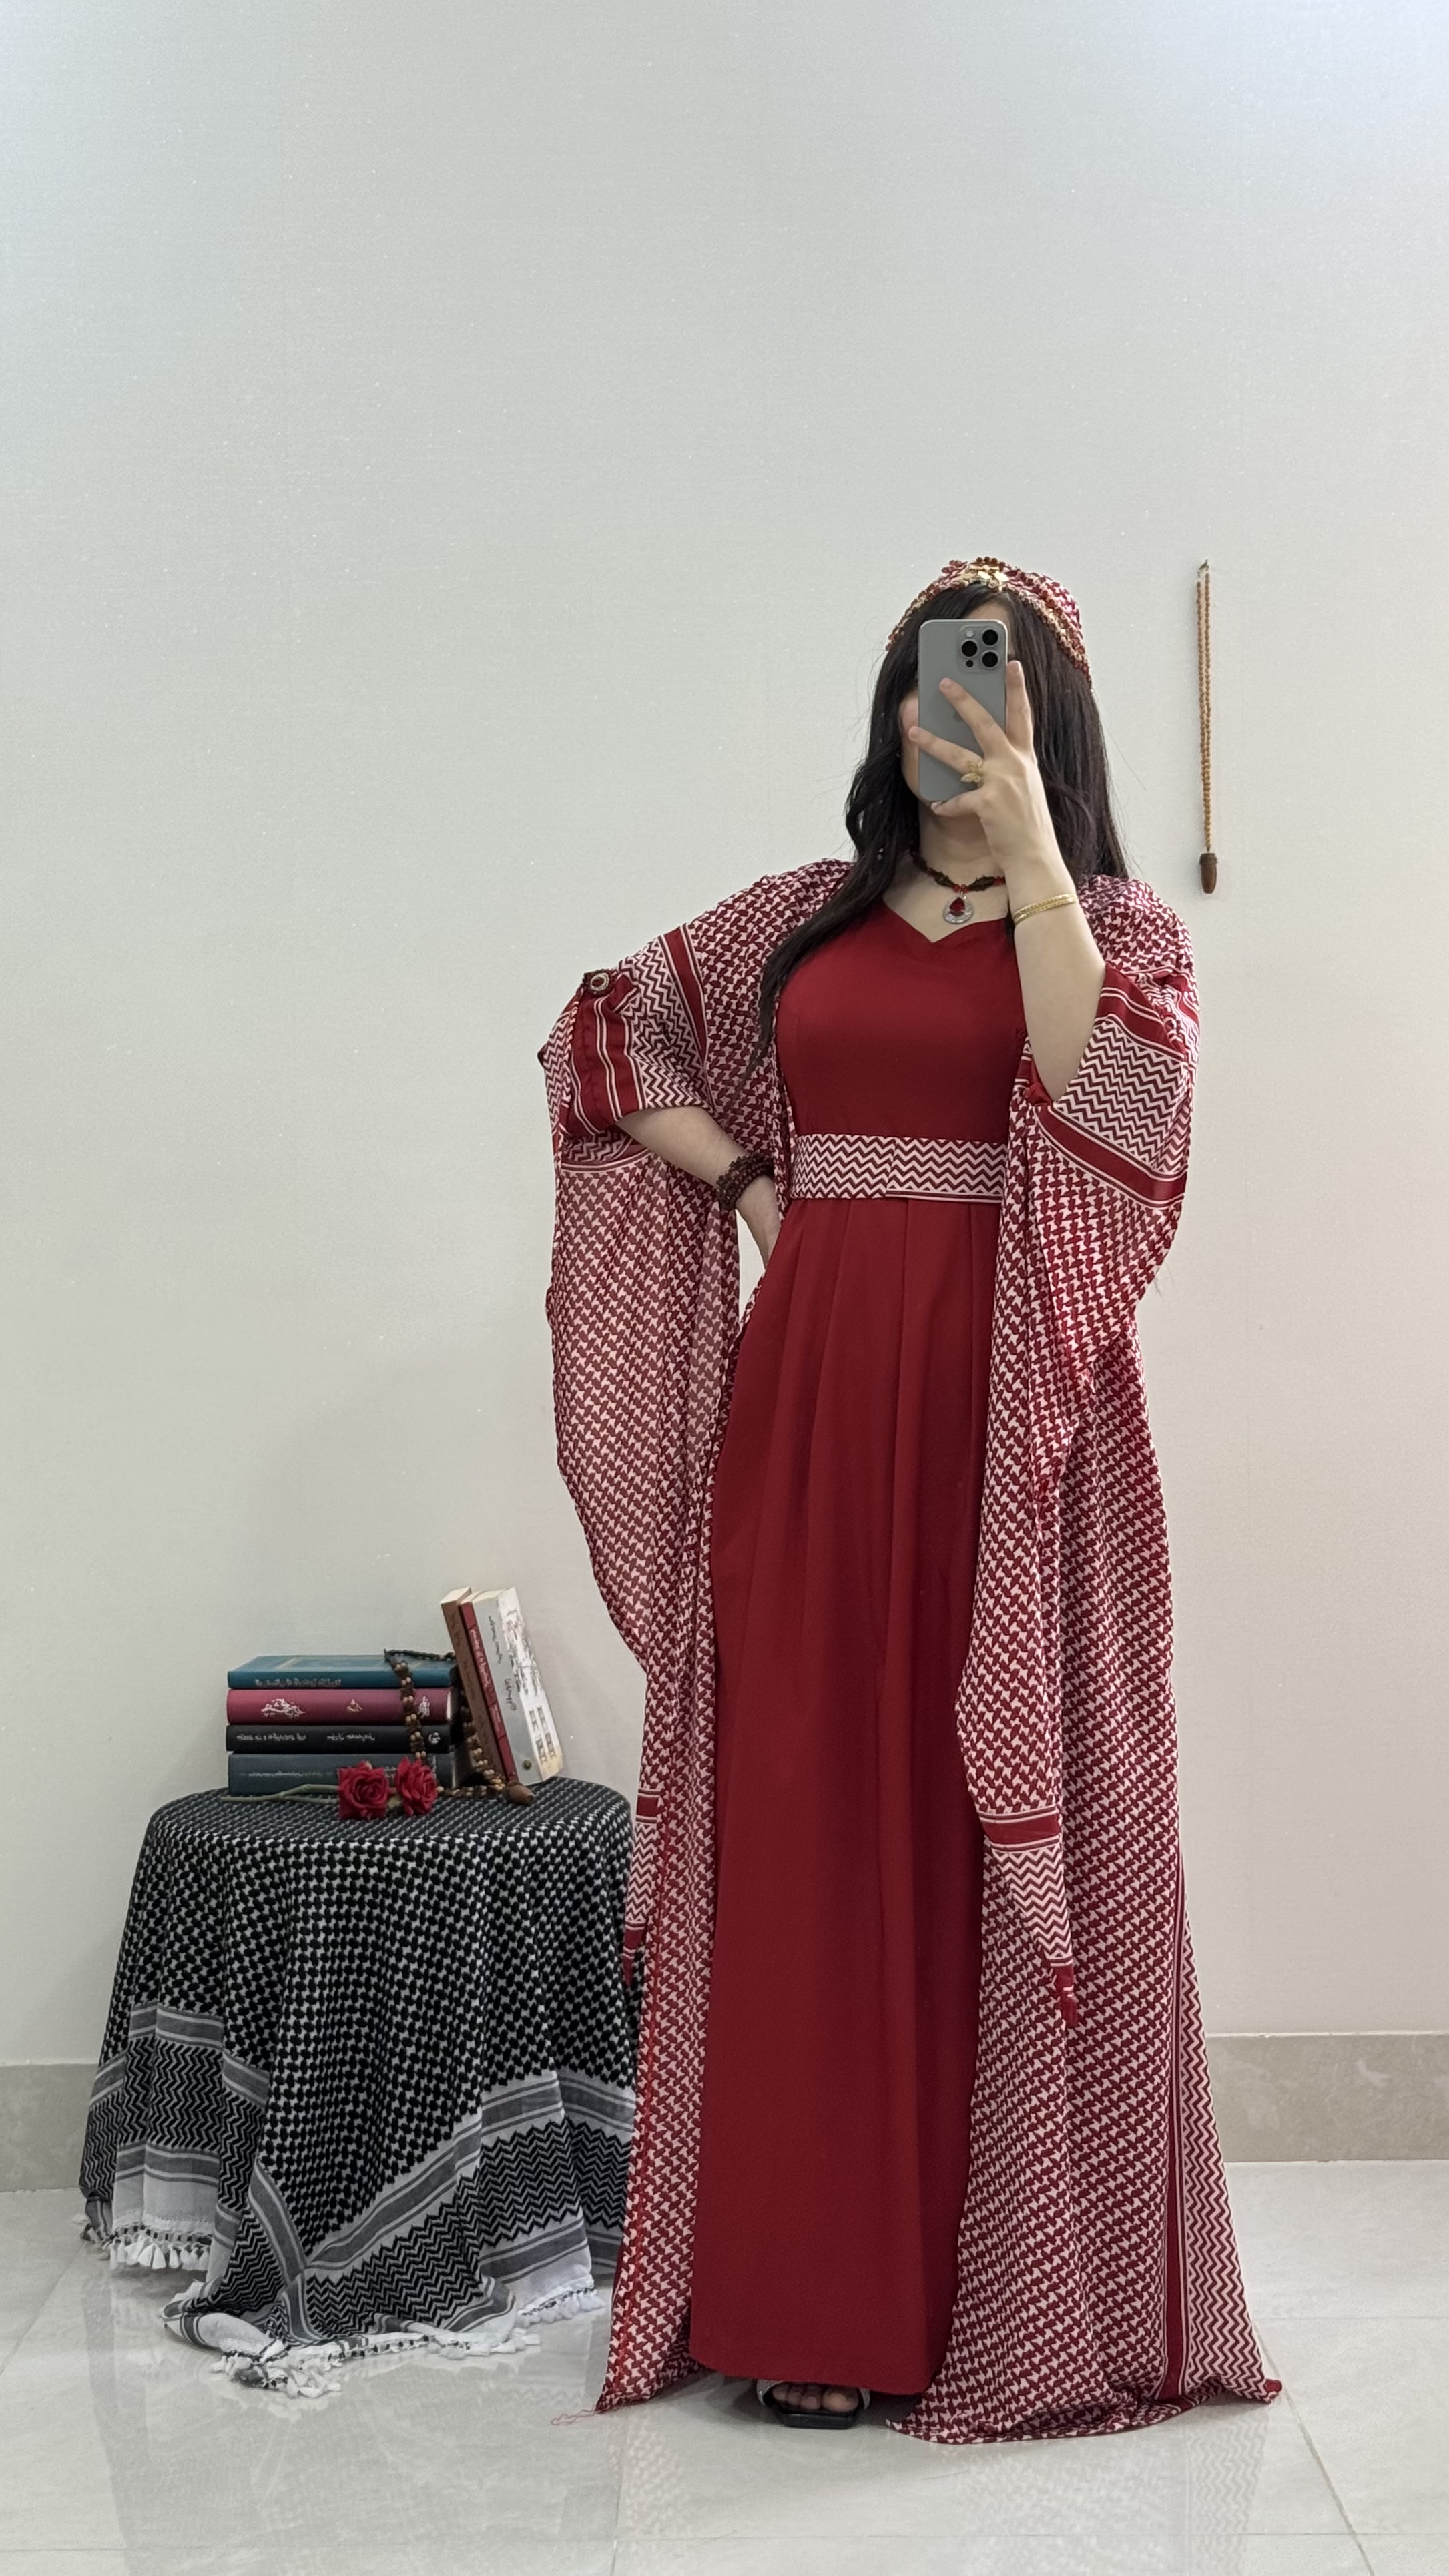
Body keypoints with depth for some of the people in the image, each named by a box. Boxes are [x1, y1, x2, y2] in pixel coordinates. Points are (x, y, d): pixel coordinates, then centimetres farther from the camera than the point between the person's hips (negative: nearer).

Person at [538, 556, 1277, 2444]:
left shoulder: (1119, 923, 7)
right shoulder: (804, 918, 15)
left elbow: (1110, 1085, -13)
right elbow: (609, 1031, 21)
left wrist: (1028, 842, -12)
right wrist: (742, 1177, 9)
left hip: (1015, 1410, -3)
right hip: (810, 1391, 3)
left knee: (999, 1815, -2)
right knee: (806, 1811, 2)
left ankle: (1015, 2292, 8)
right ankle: (810, 2295, 9)